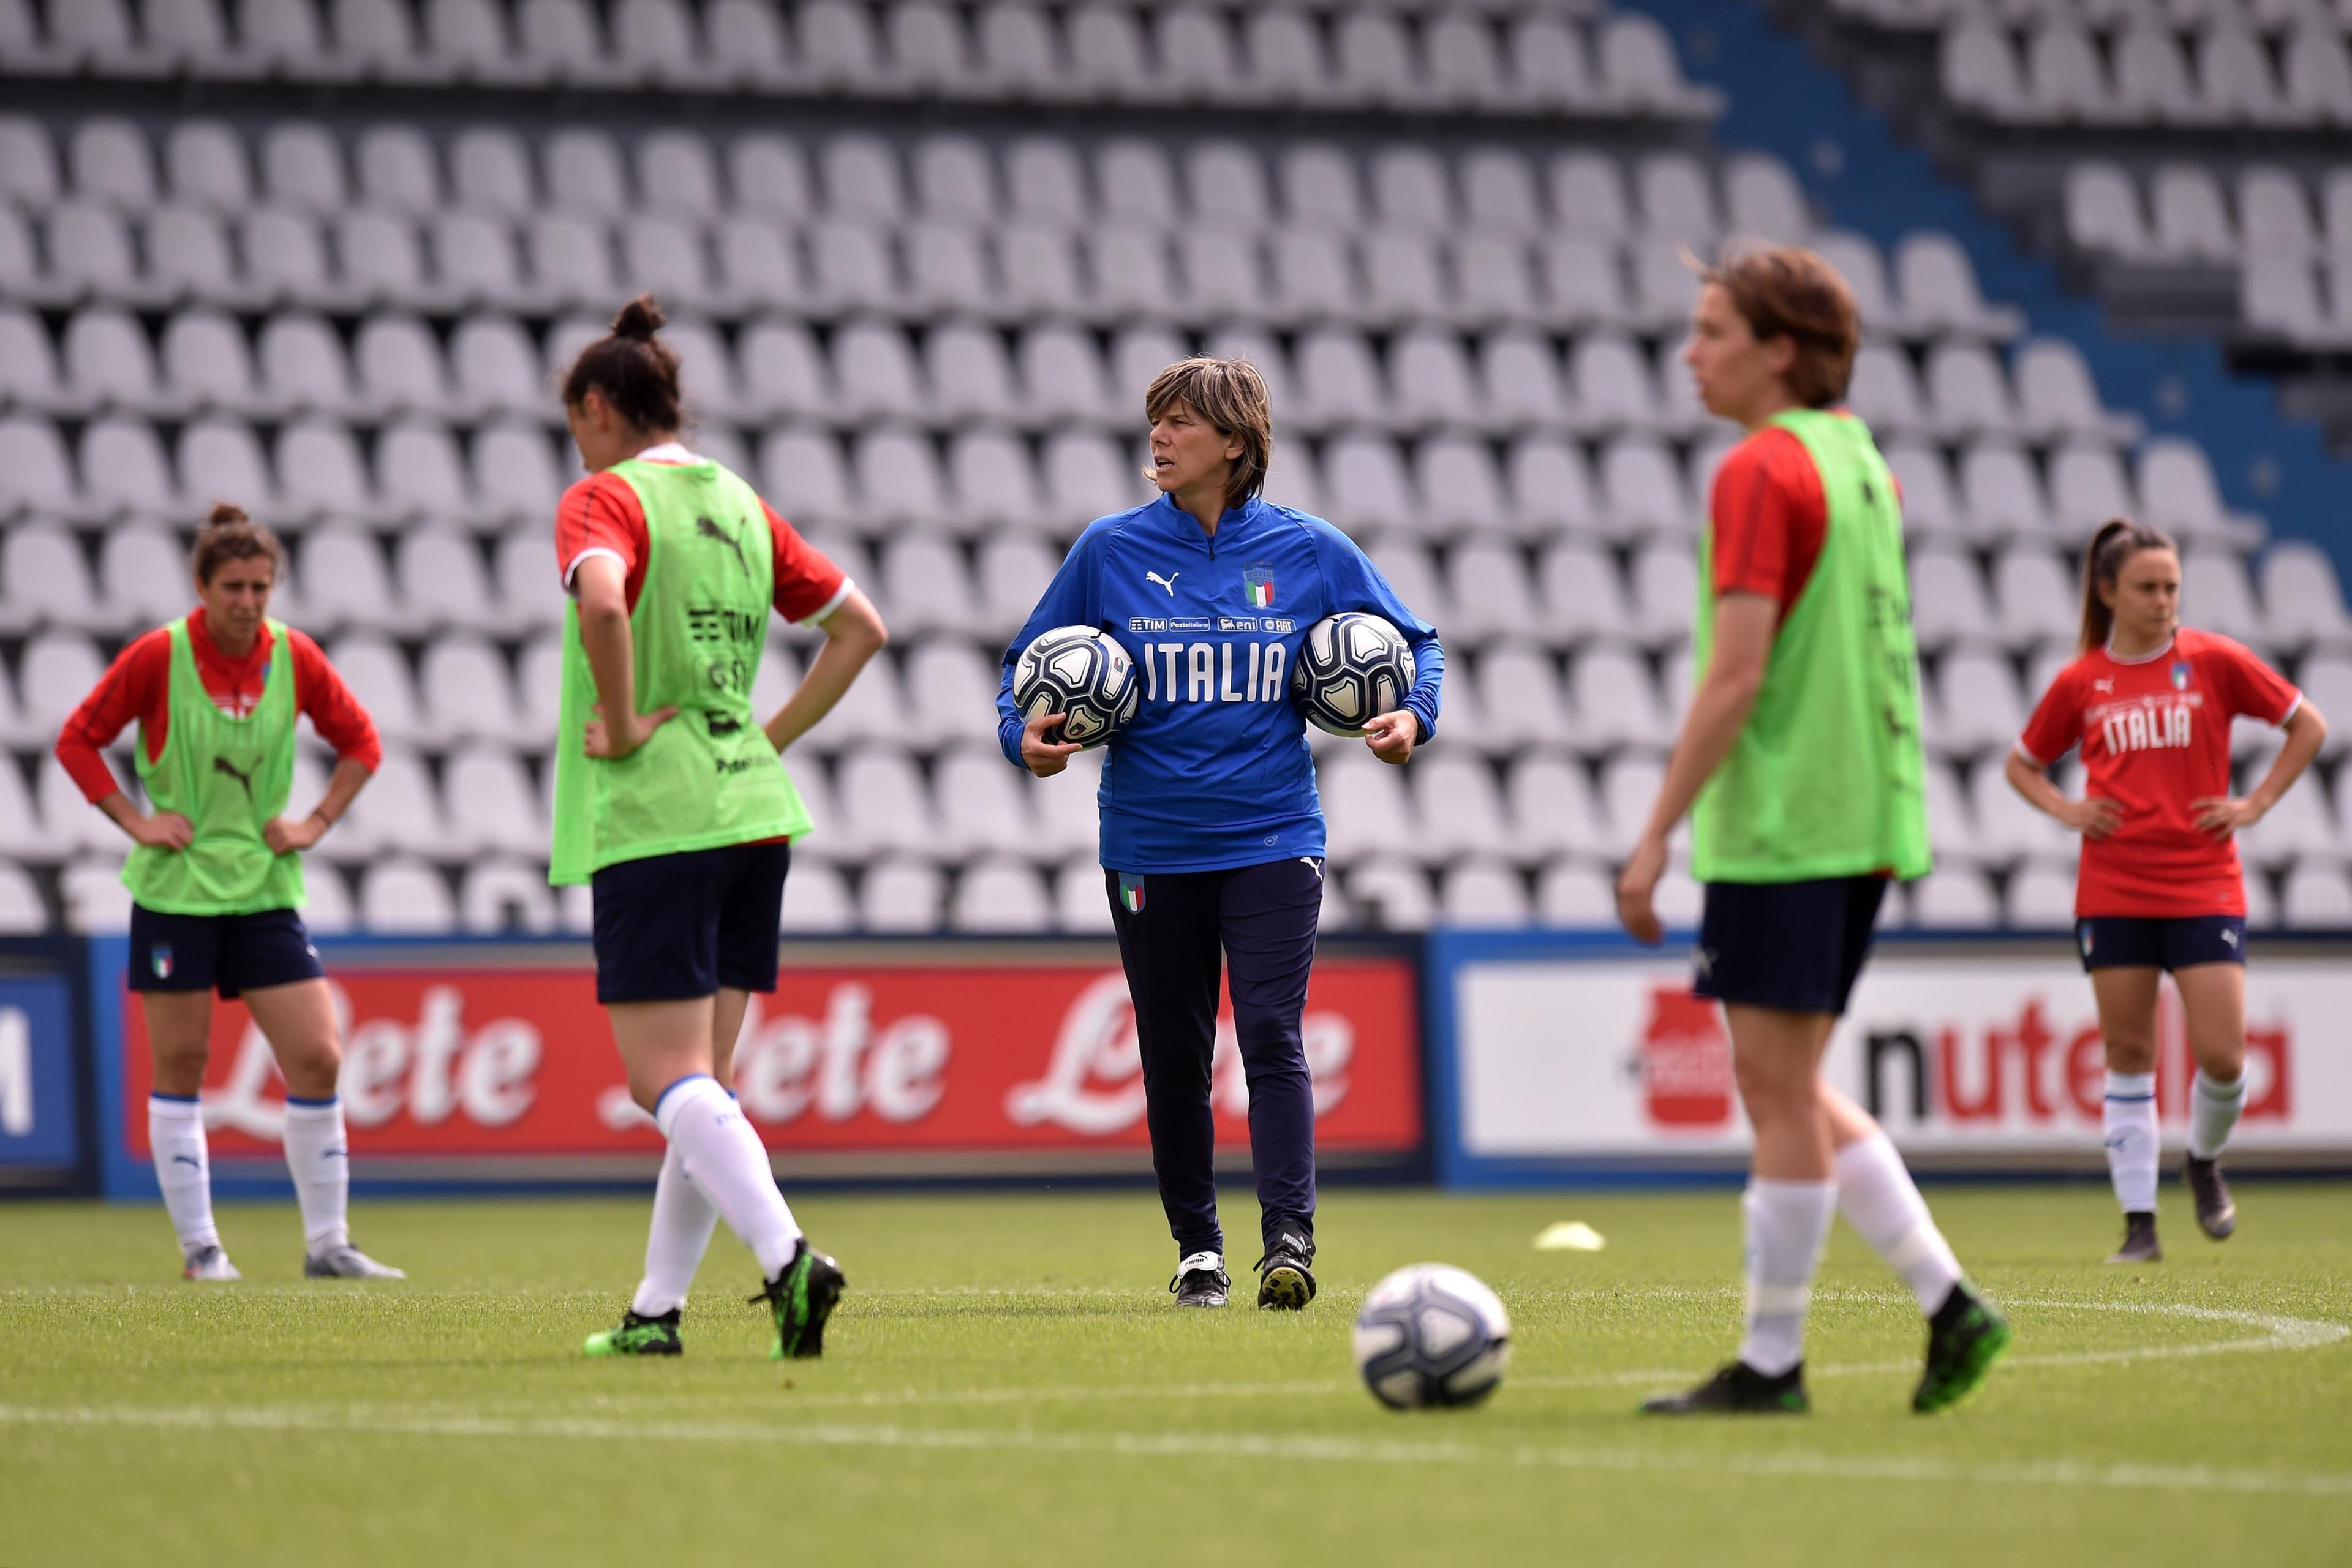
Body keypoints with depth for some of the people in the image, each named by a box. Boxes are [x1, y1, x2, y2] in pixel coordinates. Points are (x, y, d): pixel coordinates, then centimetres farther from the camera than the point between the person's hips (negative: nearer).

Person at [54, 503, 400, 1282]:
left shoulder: (295, 657, -1)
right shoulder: (158, 656, -9)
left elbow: (360, 741, 13)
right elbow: (78, 740, -1)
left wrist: (317, 822, 2)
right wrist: (135, 820, -8)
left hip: (264, 889, 3)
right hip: (175, 889, -3)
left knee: (317, 1060, -4)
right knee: (180, 1067, 1)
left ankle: (327, 1243, 5)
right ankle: (198, 1246, 10)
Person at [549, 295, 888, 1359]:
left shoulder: (603, 500, -6)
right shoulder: (739, 504, 15)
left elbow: (602, 600, -29)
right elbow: (859, 625, 19)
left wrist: (622, 725, -17)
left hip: (652, 822, -7)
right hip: (752, 813, 7)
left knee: (670, 1081, -8)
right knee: (704, 1081, 11)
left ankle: (786, 1258, -27)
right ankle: (657, 1311, 16)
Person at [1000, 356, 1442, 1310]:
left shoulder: (1308, 551, 1)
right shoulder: (1111, 550, 1)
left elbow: (1415, 642, 12)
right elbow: (1030, 665, 9)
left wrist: (1413, 715, -7)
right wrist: (1024, 734, -11)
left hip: (1271, 837, -1)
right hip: (1150, 845, 2)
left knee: (1271, 1036, -14)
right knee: (1174, 1054, 7)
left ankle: (1289, 1240, -15)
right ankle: (1197, 1249, 20)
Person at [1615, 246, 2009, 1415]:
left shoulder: (1760, 474, -13)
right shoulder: (1862, 463, 15)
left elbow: (1737, 676, -18)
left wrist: (1656, 835, -16)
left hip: (1779, 826, -9)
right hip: (1861, 822, 9)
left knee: (1777, 1090, -3)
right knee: (1790, 1091, 14)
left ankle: (1771, 1362, 2)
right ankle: (1948, 1306, 9)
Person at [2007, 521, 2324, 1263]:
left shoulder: (2213, 661, 0)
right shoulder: (2080, 683, 4)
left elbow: (2308, 726, 8)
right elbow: (2023, 764, 19)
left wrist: (2256, 804, 0)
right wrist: (2066, 810, 1)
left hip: (2204, 888, -1)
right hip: (2112, 890, 1)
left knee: (2223, 1057, -7)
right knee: (2127, 1055, 2)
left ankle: (2204, 1161, 25)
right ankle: (2139, 1223, 7)